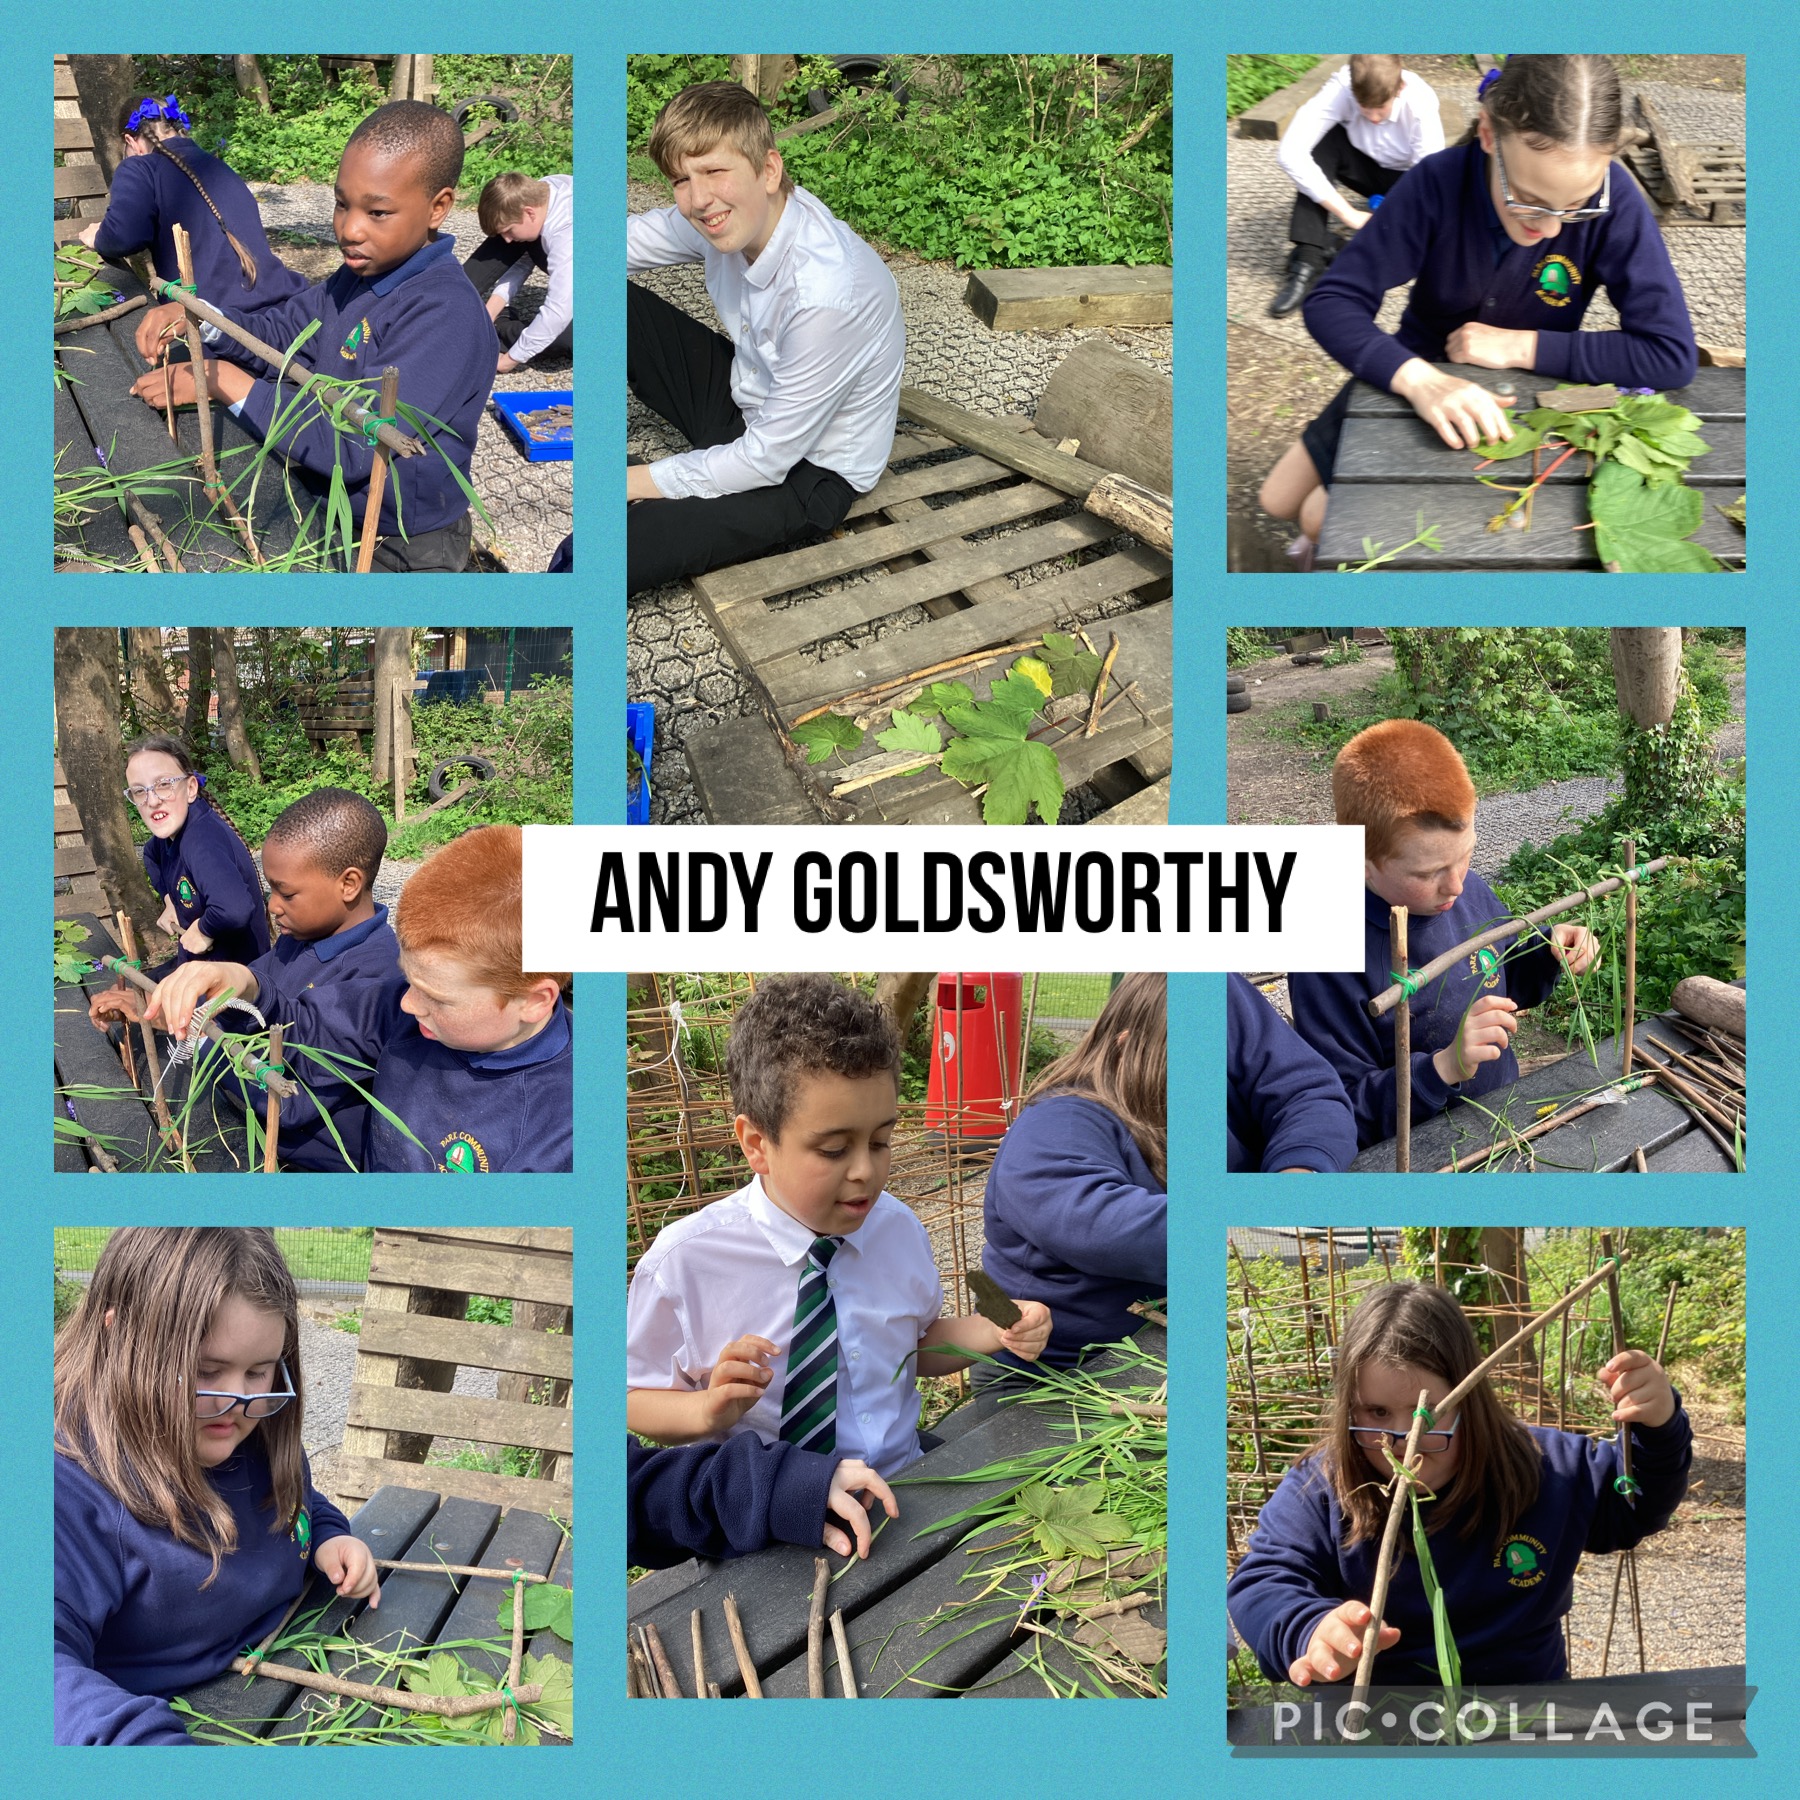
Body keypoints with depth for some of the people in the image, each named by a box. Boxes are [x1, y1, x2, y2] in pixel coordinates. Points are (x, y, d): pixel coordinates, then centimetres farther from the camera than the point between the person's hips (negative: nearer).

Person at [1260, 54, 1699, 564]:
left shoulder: (1613, 204, -31)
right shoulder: (1438, 183, -28)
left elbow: (1673, 355, -32)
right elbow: (1332, 302, -28)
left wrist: (1518, 347, -30)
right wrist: (1419, 379, -46)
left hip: (1507, 405, -2)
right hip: (1411, 379, 2)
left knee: (1322, 519, -2)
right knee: (1278, 501, 12)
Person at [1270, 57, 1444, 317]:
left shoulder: (1421, 102, -32)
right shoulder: (1339, 91, -31)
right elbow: (1289, 154, -40)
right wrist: (1349, 215, -41)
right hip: (1362, 167, 1)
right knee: (1324, 139, -31)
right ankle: (1309, 258, -31)